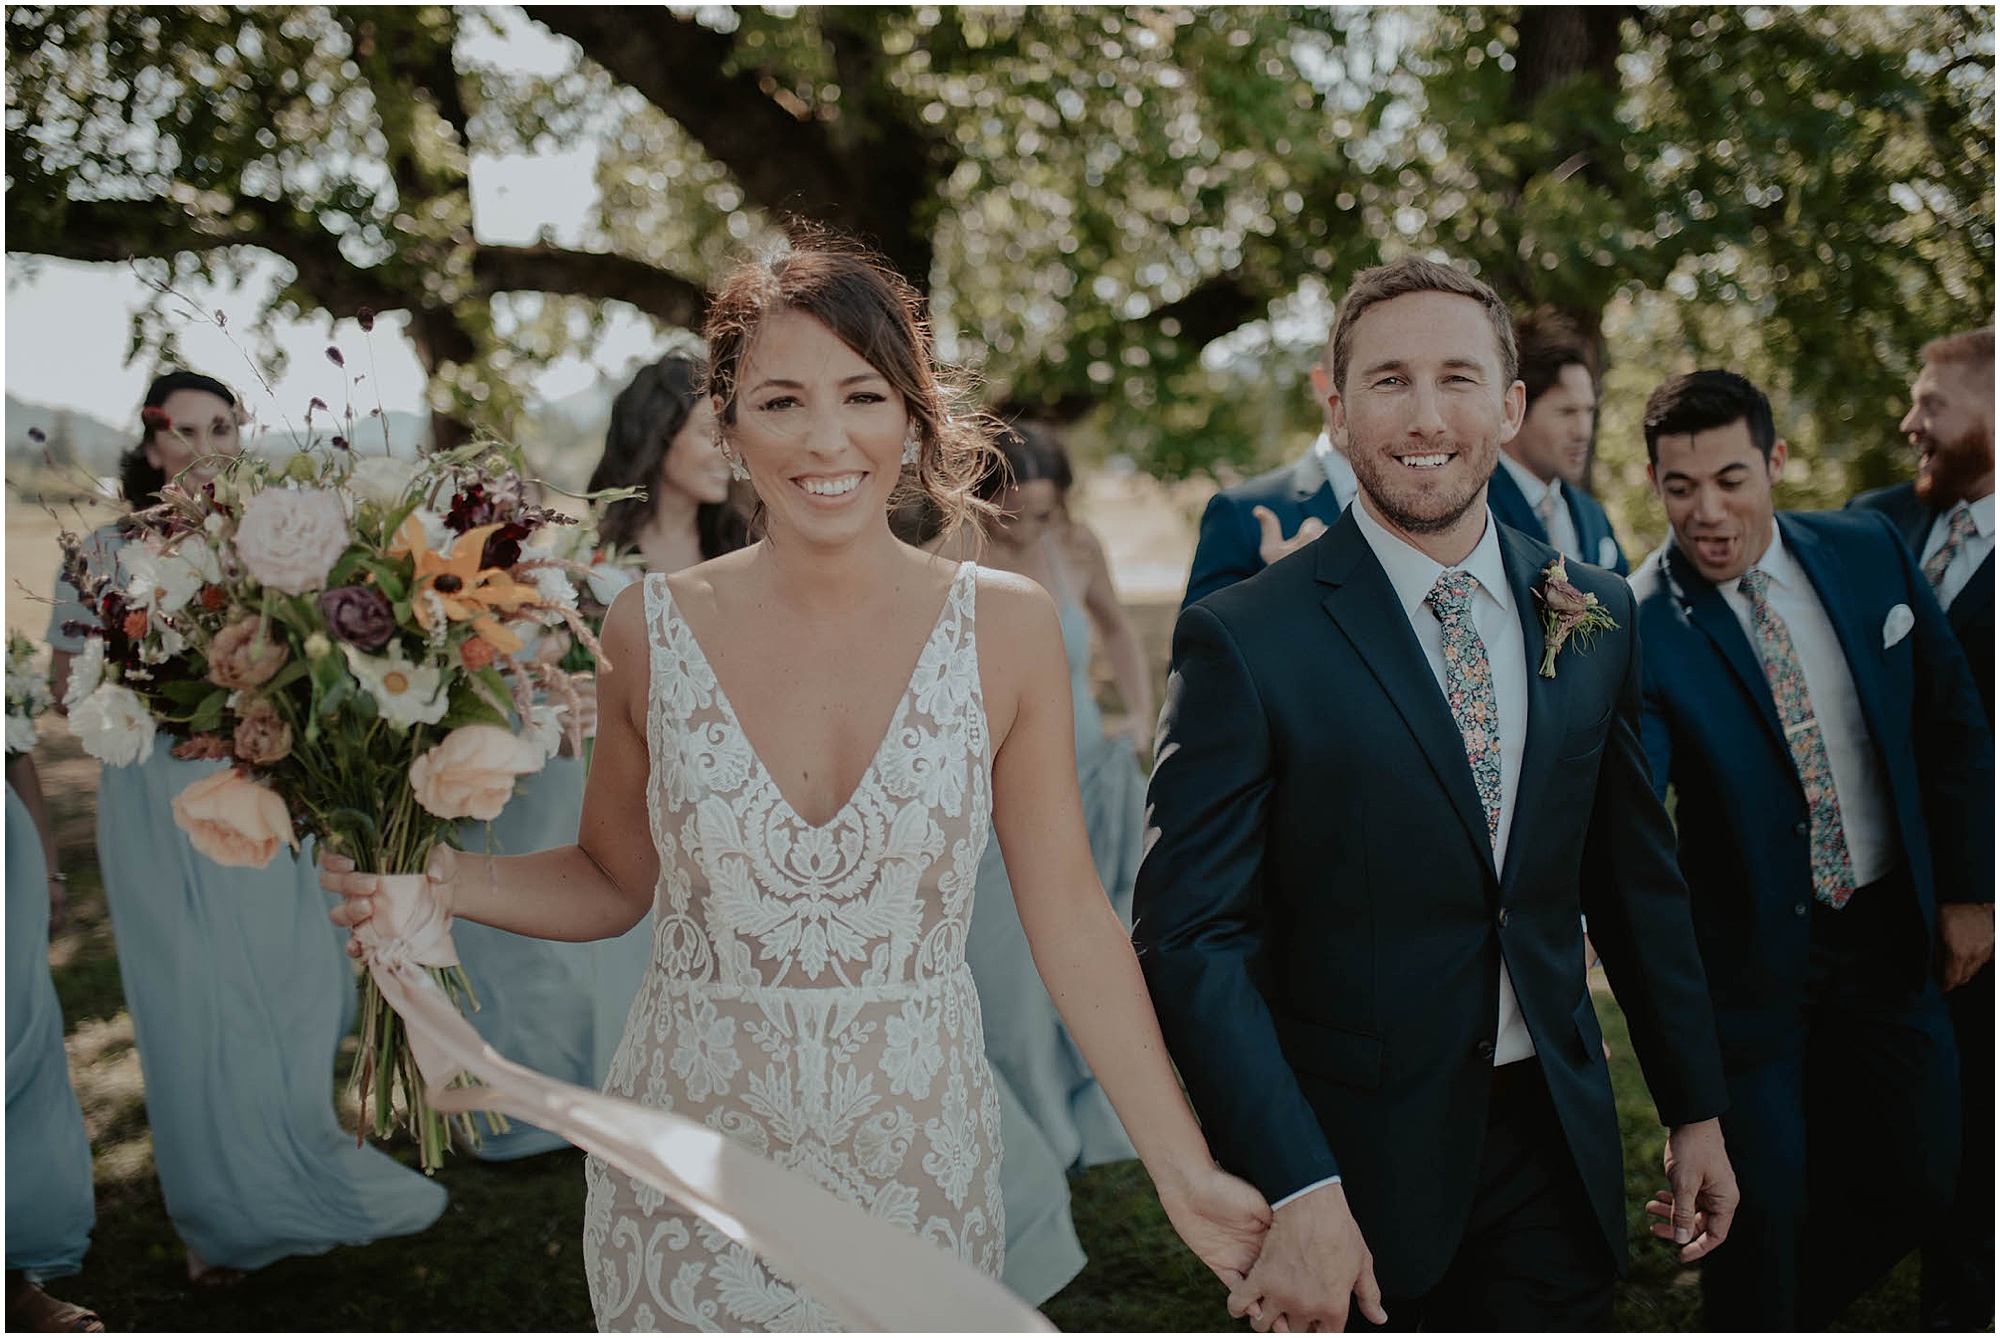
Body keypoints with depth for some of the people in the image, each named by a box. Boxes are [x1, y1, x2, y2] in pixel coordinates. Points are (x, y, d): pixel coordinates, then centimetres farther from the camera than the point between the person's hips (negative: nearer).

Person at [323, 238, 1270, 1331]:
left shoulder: (1005, 630, -7)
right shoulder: (651, 631, -6)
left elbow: (1069, 920, -4)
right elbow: (611, 881, 6)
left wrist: (1185, 1171, -5)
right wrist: (444, 880, -12)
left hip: (915, 1165, 0)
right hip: (687, 1186, 0)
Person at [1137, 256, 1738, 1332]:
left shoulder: (1595, 615, 3)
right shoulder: (1243, 643, -13)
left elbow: (1636, 882, 12)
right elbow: (1192, 936, -16)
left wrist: (1694, 1109, 14)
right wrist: (1298, 1191, -24)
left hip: (1556, 1148, 4)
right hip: (1356, 1164, -4)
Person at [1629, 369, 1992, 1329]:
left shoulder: (1868, 551, -4)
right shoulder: (1638, 625, -18)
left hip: (1889, 929, 4)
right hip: (1750, 953, -4)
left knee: (1912, 1181, 13)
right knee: (1761, 1206, 2)